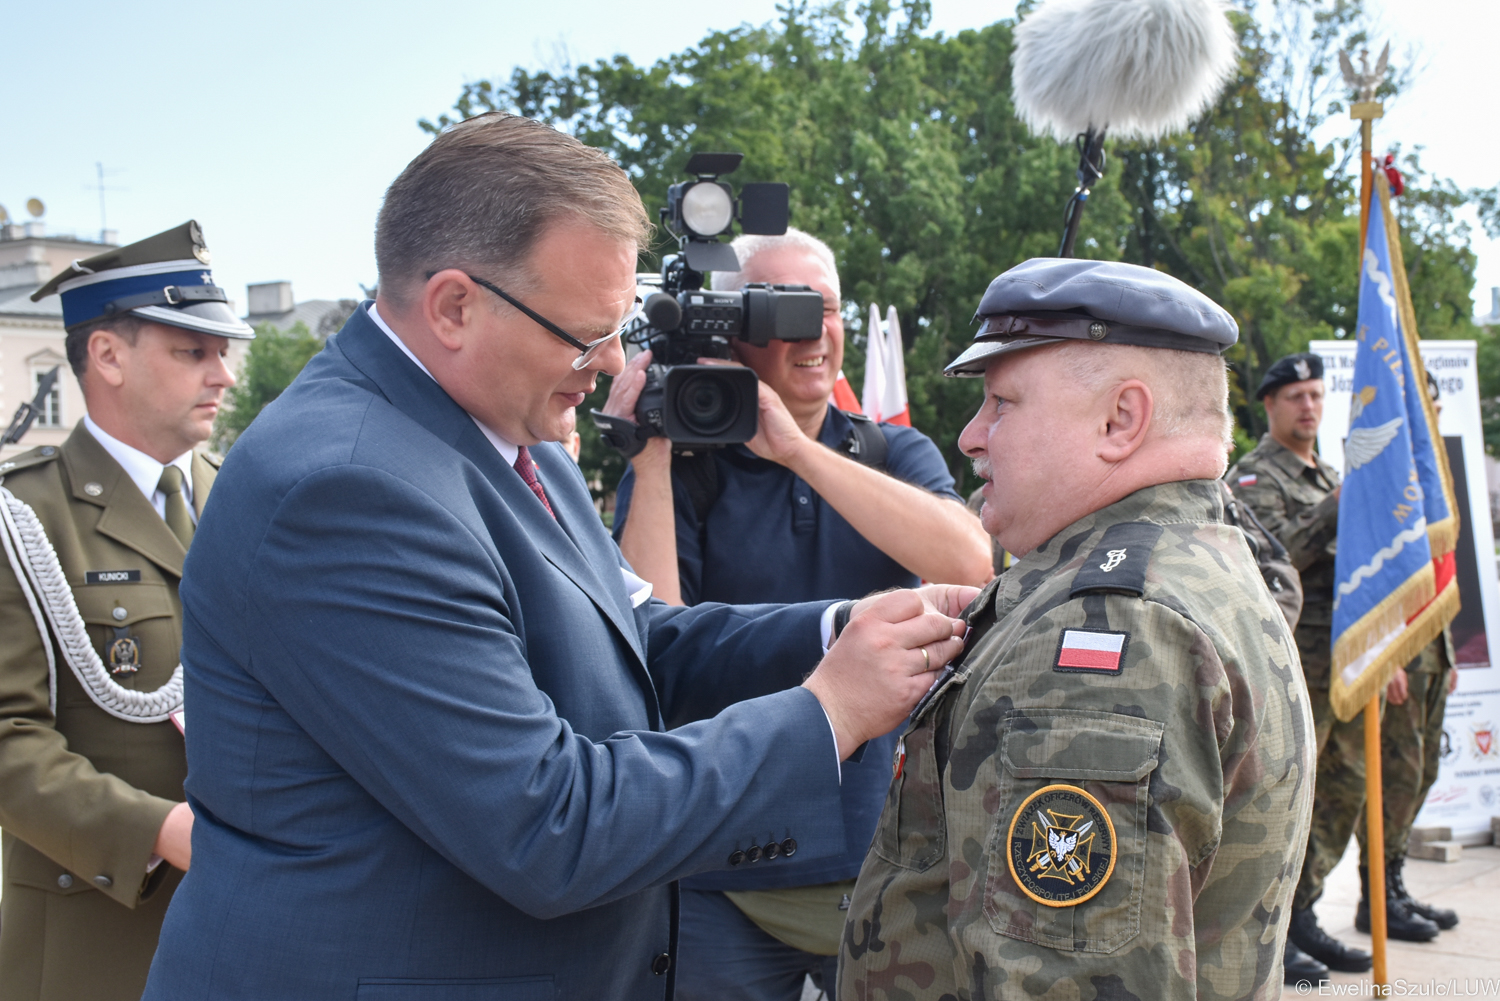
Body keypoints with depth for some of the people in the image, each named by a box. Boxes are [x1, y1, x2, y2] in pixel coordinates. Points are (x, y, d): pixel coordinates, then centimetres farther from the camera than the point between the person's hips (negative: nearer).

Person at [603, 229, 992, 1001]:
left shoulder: (894, 452, 4)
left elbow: (968, 564, -17)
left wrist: (795, 446, -20)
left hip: (888, 853, 2)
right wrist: (651, 457, -18)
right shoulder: (680, 468, -2)